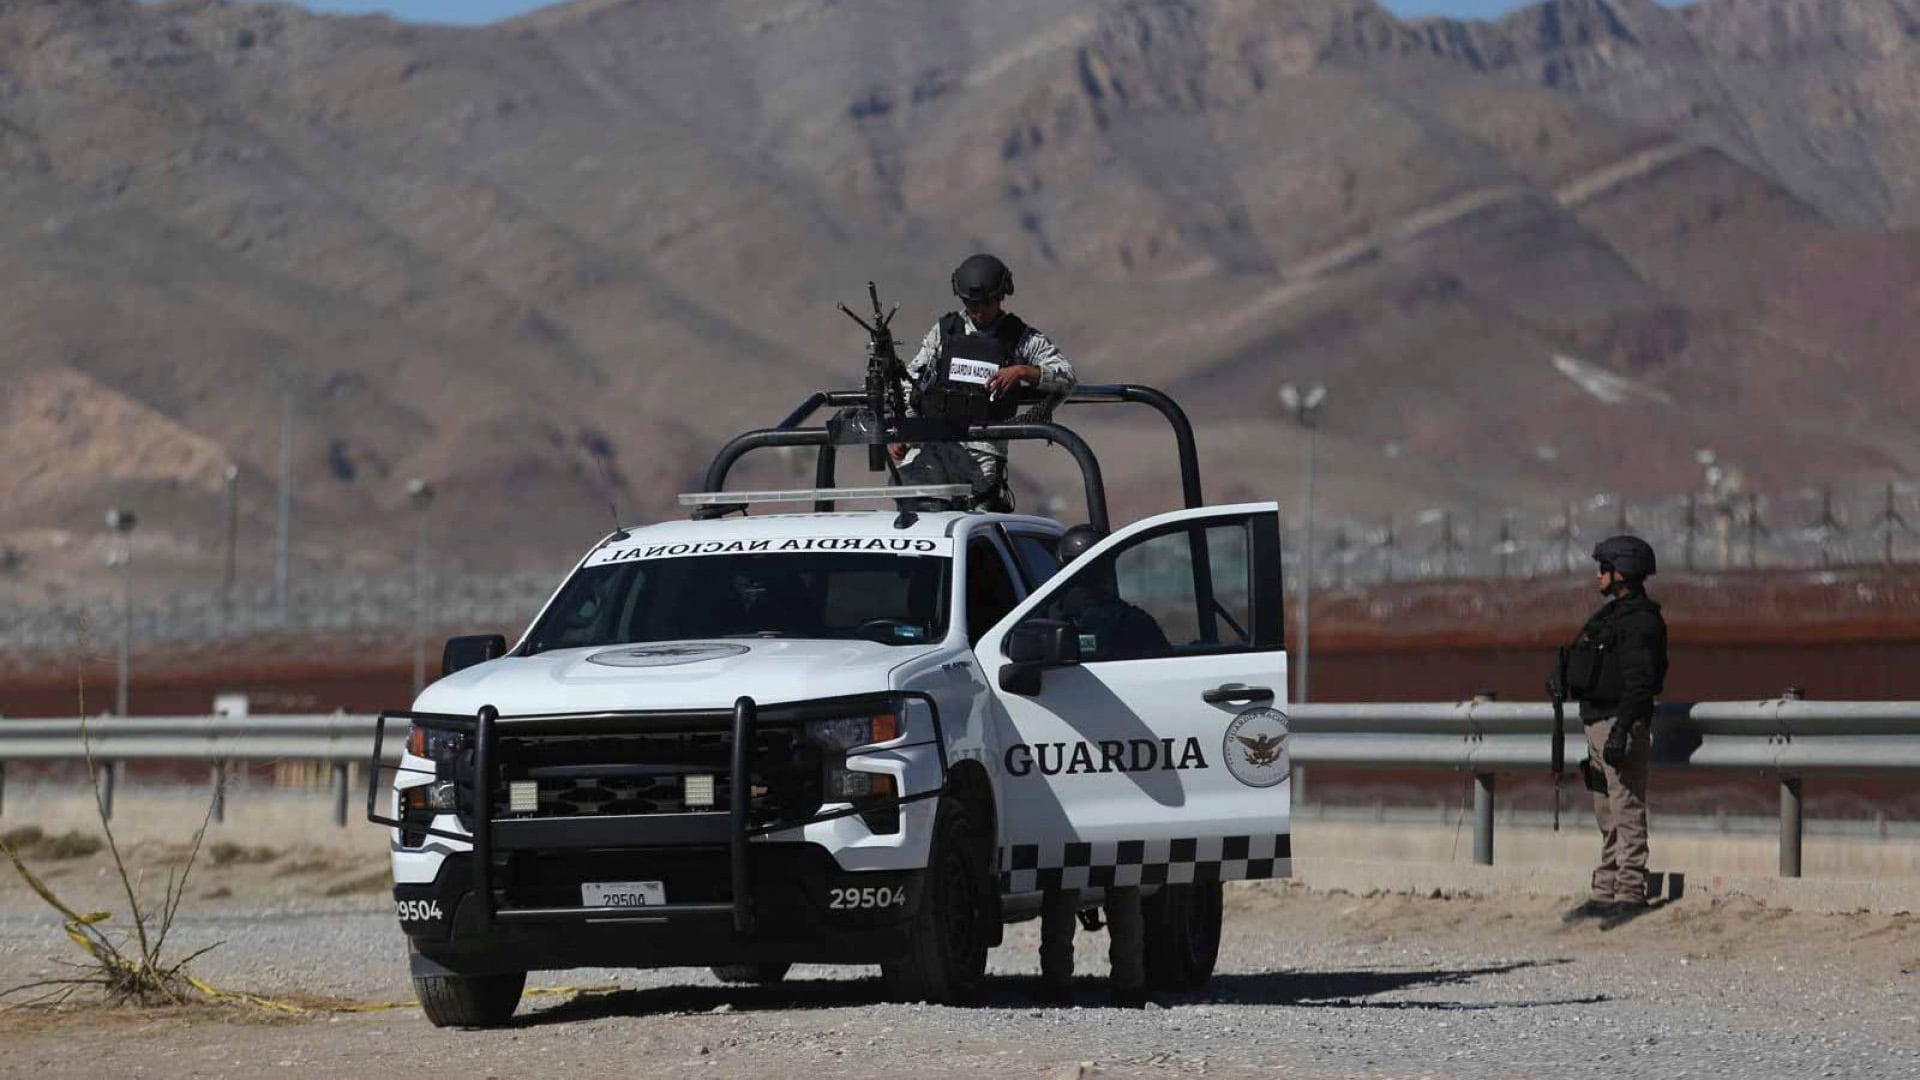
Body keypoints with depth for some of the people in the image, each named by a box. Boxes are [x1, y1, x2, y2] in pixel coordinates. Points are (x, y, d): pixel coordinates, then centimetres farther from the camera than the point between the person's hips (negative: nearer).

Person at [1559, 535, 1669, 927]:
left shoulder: (1641, 621, -14)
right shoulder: (1612, 615, 18)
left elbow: (1639, 682, -22)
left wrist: (1620, 732, -27)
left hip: (1620, 724, -11)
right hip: (1598, 722, 11)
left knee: (1627, 813, -10)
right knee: (1608, 818, 12)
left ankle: (1630, 895, -11)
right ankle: (1605, 895, 16)